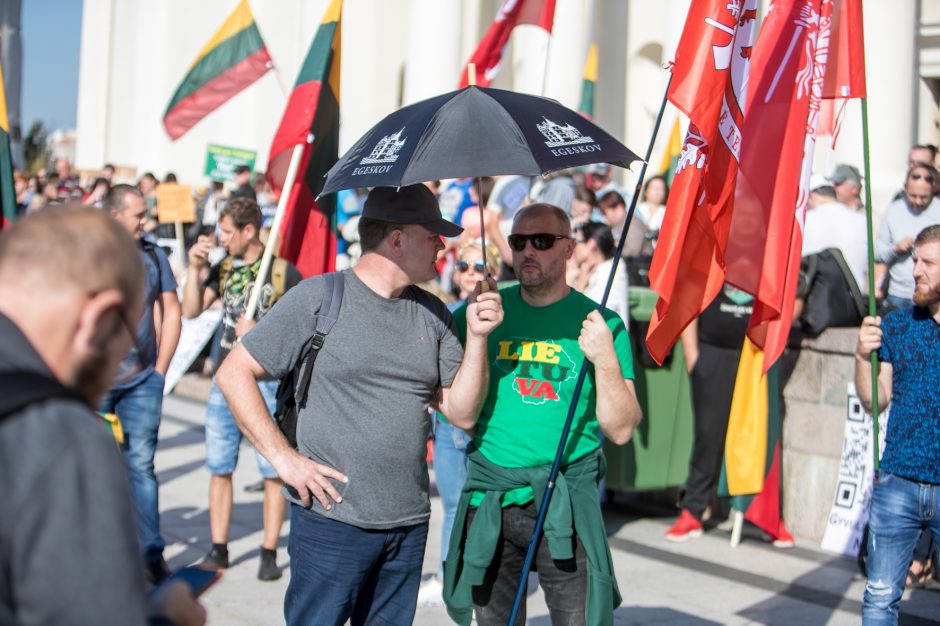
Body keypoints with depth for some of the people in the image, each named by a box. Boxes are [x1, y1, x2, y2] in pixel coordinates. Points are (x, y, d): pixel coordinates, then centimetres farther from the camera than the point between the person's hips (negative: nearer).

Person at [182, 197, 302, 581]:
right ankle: (218, 549, 18)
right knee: (219, 468, 8)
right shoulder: (223, 269, 11)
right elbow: (191, 310, 5)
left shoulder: (284, 272, -3)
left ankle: (270, 553, 5)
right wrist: (195, 268, -4)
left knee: (273, 471, -2)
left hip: (268, 381, -5)